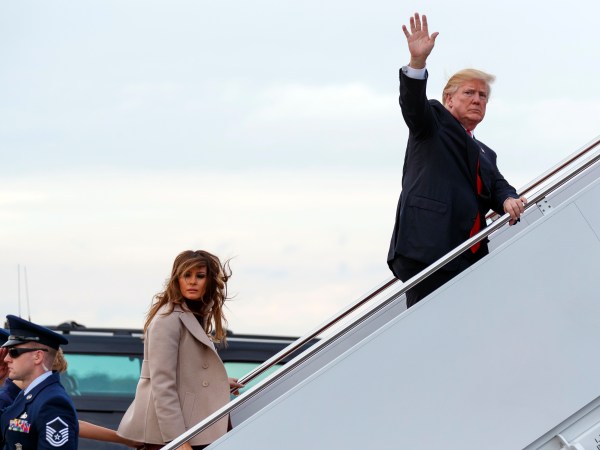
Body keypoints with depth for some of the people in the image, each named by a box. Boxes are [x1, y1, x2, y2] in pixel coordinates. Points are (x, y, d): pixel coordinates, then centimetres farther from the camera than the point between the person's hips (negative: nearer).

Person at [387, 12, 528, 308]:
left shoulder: (484, 154, 31)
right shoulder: (434, 123, 14)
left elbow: (497, 186, 15)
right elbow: (413, 104, -6)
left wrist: (508, 200, -10)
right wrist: (418, 61, -23)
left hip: (469, 258, 7)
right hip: (427, 249, -7)